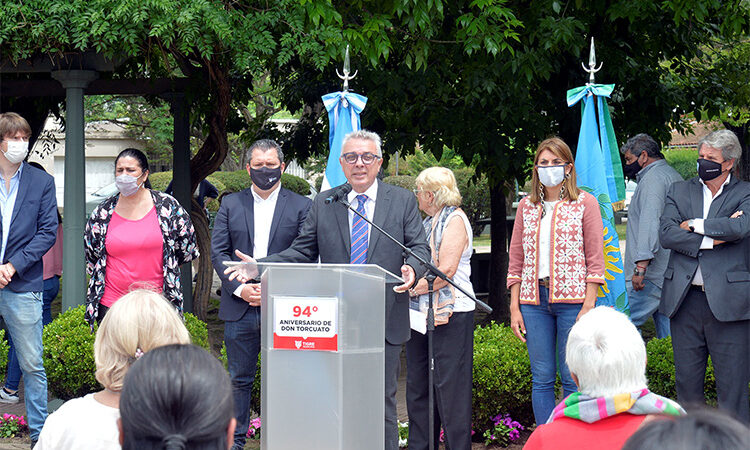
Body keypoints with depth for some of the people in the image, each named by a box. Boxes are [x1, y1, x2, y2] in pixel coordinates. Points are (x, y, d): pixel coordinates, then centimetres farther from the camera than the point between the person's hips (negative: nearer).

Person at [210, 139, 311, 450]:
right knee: (239, 378, 6)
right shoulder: (230, 205, 11)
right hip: (239, 307, 2)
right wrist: (239, 287, -9)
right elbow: (218, 252, 5)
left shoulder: (301, 207, 5)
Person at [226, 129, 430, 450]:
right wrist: (260, 266, -2)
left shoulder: (402, 201, 6)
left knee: (383, 403, 4)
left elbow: (419, 247, 1)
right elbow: (302, 252, 11)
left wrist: (411, 269, -22)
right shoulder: (322, 204, 10)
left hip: (385, 323, -1)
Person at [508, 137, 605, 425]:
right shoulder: (526, 206, 13)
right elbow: (516, 260, 13)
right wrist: (514, 308, 5)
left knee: (572, 379, -3)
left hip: (572, 300, -4)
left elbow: (595, 258, -1)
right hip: (534, 300, 4)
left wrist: (588, 306, -9)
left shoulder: (585, 203, 3)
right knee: (541, 379, 4)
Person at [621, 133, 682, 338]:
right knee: (670, 331, 8)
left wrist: (641, 266, -25)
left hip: (653, 275, -10)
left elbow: (650, 223, -20)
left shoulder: (653, 179, -9)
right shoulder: (674, 176, 23)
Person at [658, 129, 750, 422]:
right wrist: (711, 239, -11)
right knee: (686, 381, 9)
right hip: (685, 299, 3)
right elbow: (665, 234, -1)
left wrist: (694, 225, -6)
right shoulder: (680, 191, 14)